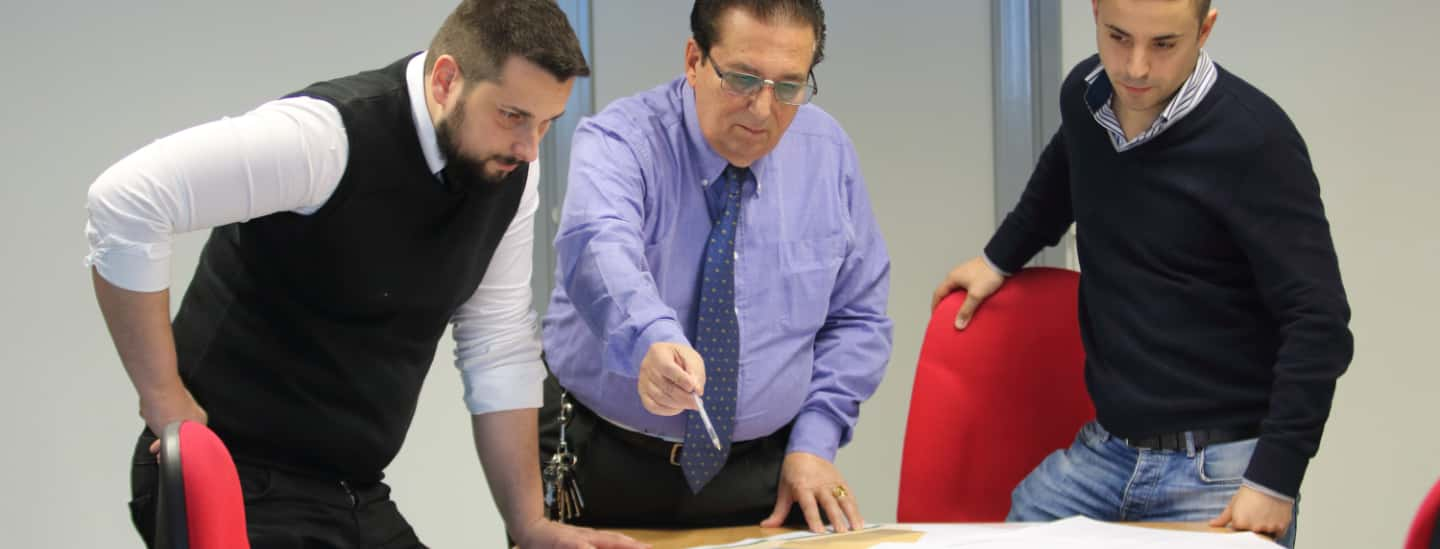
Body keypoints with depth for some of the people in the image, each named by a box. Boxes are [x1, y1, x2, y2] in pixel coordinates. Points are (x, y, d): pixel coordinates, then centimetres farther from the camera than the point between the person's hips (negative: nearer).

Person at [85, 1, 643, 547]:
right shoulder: (335, 136, -24)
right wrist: (164, 403, -23)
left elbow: (499, 349, 7)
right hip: (245, 490, -7)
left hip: (358, 497, 7)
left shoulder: (509, 171, 0)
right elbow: (125, 201, -29)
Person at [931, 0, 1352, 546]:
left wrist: (1274, 480, -21)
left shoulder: (1253, 139, -17)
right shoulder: (1083, 97, 2)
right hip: (1103, 453, 6)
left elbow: (1318, 324, -17)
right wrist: (1000, 256, 29)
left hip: (1222, 467, -6)